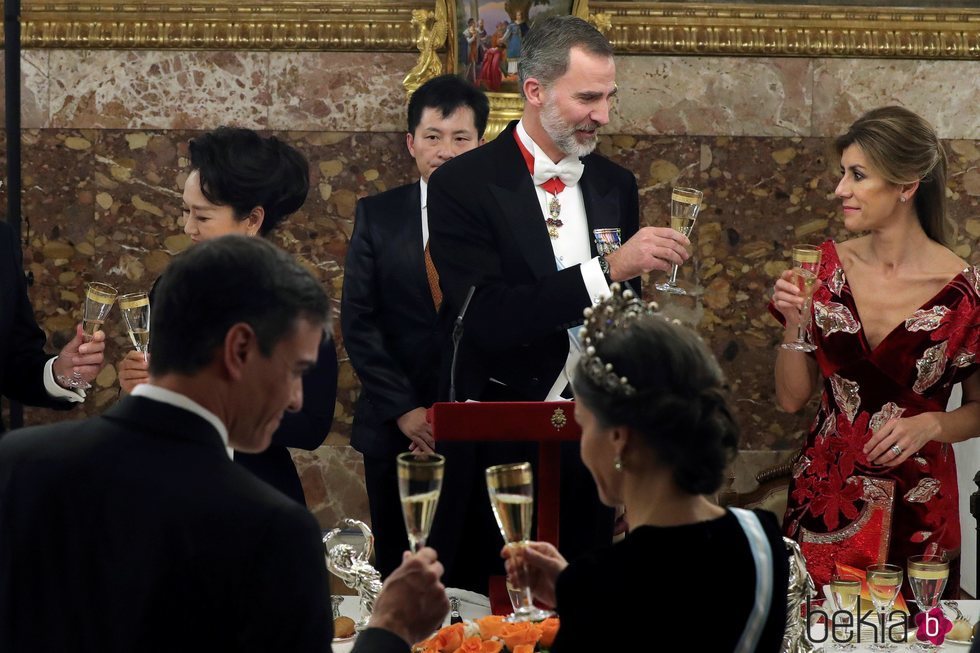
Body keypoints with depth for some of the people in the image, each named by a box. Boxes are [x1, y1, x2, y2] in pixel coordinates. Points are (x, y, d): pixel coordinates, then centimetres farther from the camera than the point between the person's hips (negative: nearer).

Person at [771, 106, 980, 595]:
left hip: (915, 513, -3)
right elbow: (792, 398, 4)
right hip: (824, 498, 3)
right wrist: (795, 324, -11)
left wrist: (931, 425, -16)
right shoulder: (827, 267, 0)